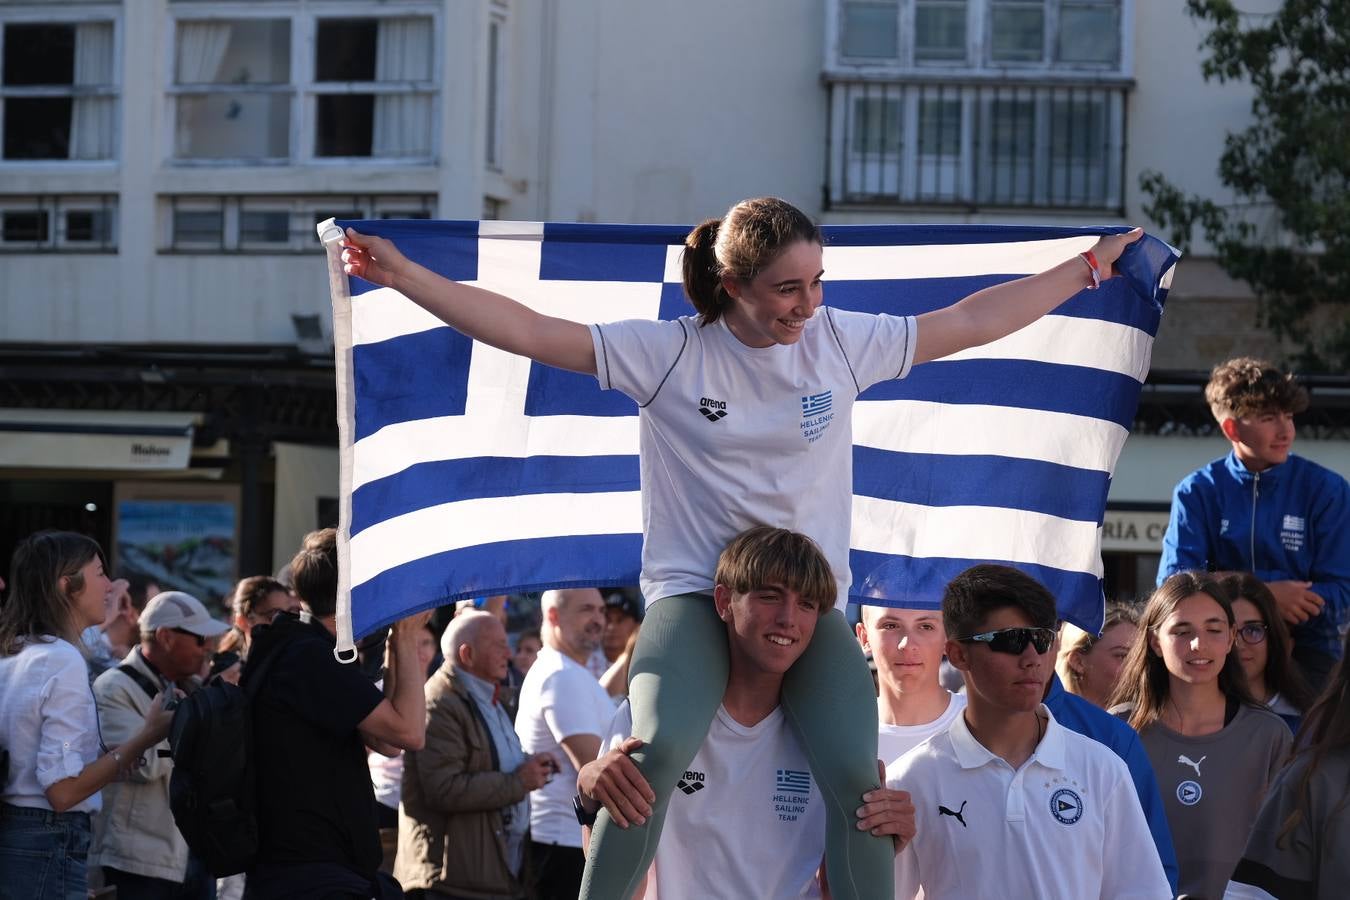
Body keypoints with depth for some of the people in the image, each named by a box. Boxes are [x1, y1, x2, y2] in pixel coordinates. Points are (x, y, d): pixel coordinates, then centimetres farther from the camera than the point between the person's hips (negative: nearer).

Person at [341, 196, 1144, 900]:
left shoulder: (843, 342, 3)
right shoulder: (669, 354, -5)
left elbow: (971, 321, 14)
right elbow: (528, 331, -9)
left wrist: (1089, 267, 17)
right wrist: (402, 275, -16)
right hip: (694, 591, -2)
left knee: (858, 776, -18)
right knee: (658, 748, -29)